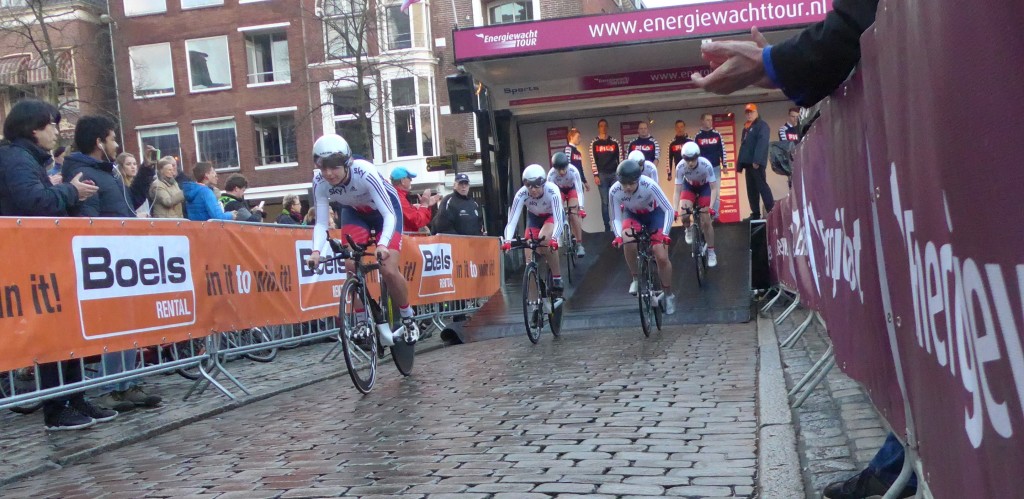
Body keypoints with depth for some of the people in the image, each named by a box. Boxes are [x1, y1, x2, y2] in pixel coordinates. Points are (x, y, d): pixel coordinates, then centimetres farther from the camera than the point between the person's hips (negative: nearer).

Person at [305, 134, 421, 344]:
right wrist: (316, 251, -41)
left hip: (385, 209, -4)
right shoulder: (319, 181, -27)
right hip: (354, 212, 4)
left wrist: (383, 244, -55)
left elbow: (389, 215, -38)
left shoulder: (365, 173, -38)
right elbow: (321, 223, -23)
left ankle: (408, 319, 7)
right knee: (352, 267, -14)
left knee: (389, 270, -16)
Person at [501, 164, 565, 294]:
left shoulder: (552, 191, -36)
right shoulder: (522, 194, -31)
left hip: (552, 216, -3)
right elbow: (512, 220, -36)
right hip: (534, 217, 3)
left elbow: (558, 219, -42)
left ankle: (557, 279, -19)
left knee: (543, 238, -34)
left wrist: (554, 239, -59)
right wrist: (507, 240, -52)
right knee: (530, 256, -11)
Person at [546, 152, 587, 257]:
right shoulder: (551, 174, -34)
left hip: (572, 189, -1)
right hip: (559, 190, 2)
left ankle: (579, 244, -11)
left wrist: (581, 207, -45)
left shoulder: (573, 171, -37)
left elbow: (579, 190, -36)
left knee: (574, 214, -18)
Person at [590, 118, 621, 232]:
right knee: (605, 202, 0)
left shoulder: (614, 142, 9)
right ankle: (607, 227, 3)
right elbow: (593, 160, -1)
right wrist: (596, 175, -9)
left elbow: (620, 158, 8)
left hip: (615, 174, 1)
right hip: (602, 175, -1)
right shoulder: (594, 143, 4)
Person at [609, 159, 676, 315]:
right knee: (627, 240, -32)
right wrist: (618, 236, -37)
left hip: (654, 214, -2)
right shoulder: (614, 191, -29)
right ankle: (636, 279, -9)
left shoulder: (649, 185, -37)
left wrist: (664, 233, -42)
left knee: (662, 257, -10)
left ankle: (668, 295, 14)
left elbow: (668, 210, -32)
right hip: (632, 215, 2)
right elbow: (616, 218, -19)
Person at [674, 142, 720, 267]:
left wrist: (710, 207, -40)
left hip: (704, 187, -1)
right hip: (689, 186, 1)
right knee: (683, 215, -24)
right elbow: (677, 191, -25)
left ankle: (711, 252, 11)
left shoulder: (706, 165, -35)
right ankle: (689, 229, 11)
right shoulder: (680, 167, -31)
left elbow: (714, 188, -29)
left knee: (706, 221, -5)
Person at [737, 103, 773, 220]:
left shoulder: (762, 125, -3)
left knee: (762, 186, -13)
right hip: (748, 163, 9)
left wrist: (757, 160, -26)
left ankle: (772, 212, -14)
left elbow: (762, 143, -16)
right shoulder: (746, 128, 23)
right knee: (751, 189, 8)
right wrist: (739, 164, 14)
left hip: (757, 163, -9)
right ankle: (755, 213, 12)